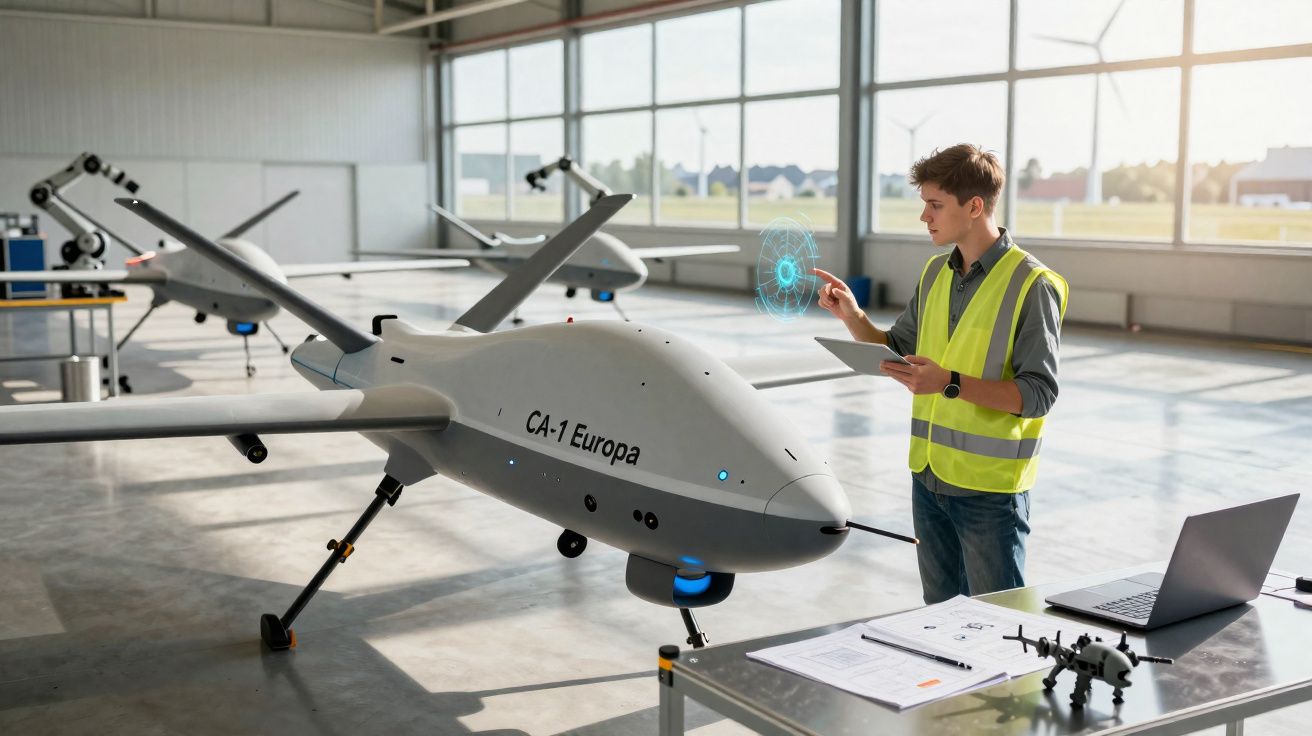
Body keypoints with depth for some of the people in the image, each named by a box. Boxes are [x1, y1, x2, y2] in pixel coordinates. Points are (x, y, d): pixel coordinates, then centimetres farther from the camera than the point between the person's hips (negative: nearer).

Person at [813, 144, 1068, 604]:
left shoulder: (1032, 285, -13)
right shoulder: (936, 273, 9)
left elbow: (1038, 394, -17)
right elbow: (896, 352, 15)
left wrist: (951, 384, -27)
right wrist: (852, 316, -2)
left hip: (991, 484, -7)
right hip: (928, 475, 7)